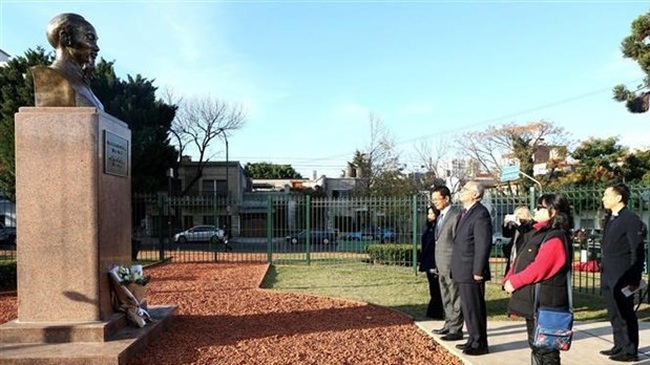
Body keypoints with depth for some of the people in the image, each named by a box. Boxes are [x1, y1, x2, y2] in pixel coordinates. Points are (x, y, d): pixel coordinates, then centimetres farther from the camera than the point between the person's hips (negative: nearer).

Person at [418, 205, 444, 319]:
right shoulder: (428, 228, 13)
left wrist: (437, 266, -21)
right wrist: (421, 263, 15)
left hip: (435, 264, -8)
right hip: (428, 264, 8)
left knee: (435, 289, 0)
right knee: (433, 289, 14)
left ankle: (435, 313, 9)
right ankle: (433, 312, 22)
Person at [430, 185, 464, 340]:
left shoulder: (456, 215, -13)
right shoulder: (441, 216, 16)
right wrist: (437, 265, 15)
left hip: (452, 265, -9)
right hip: (442, 265, 9)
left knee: (455, 299, 0)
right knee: (446, 298, 17)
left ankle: (456, 330, 7)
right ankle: (449, 325, 27)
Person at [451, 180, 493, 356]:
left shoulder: (480, 214, -15)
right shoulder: (464, 213, 14)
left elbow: (484, 244, -20)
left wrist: (478, 271, -20)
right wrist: (457, 268, 15)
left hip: (471, 271, -9)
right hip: (462, 271, 10)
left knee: (474, 308, 0)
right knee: (467, 307, 18)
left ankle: (479, 344, 13)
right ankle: (474, 339, 31)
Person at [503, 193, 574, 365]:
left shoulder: (555, 238, -16)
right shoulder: (536, 233, 14)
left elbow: (539, 268, -23)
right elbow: (519, 260, 14)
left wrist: (514, 282, -14)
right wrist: (509, 280, 1)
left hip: (544, 304, -10)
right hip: (532, 302, 10)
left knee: (546, 348, 0)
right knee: (535, 345, 20)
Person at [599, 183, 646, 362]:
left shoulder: (631, 219, -12)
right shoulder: (610, 218, 13)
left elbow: (638, 251, -14)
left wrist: (634, 280, -15)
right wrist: (603, 271, 15)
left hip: (622, 279, -8)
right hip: (608, 277, 8)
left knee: (626, 316, 1)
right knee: (614, 314, 15)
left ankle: (630, 351, 10)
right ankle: (619, 346, 25)